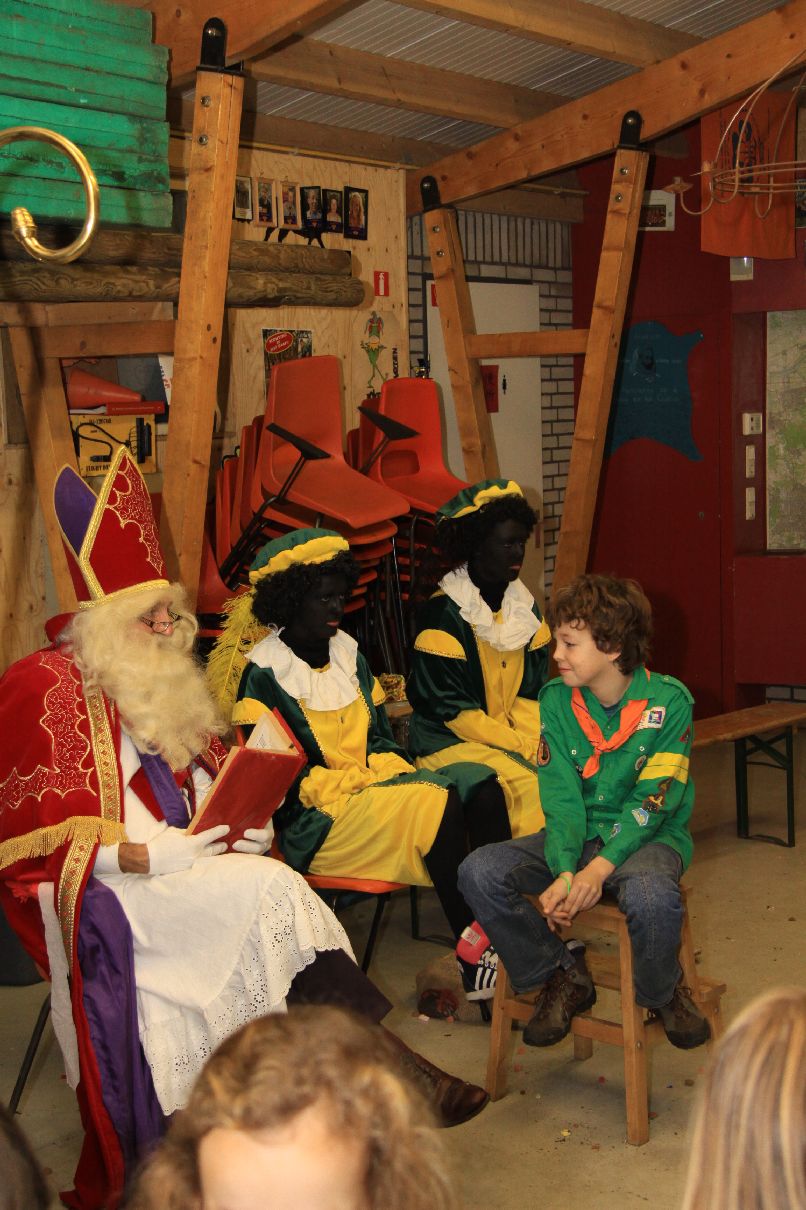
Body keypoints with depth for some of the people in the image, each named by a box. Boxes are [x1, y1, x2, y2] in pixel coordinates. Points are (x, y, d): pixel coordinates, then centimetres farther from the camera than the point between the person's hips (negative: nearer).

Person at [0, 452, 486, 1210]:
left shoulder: (162, 682, 16)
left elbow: (207, 775, 23)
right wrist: (148, 854, -22)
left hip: (186, 865, 7)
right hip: (103, 893, -7)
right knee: (270, 890, -27)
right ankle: (390, 1062, -24)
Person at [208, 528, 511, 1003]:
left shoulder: (346, 651, 16)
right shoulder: (262, 672, -5)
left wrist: (394, 768, -3)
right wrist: (357, 782, -17)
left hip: (376, 782, 7)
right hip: (315, 821, -7)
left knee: (482, 785, -17)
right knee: (438, 803, -29)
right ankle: (474, 960, -22)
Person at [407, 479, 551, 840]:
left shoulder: (525, 606, 10)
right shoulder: (443, 614, -11)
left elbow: (531, 693, 12)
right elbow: (454, 710, -13)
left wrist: (537, 740, -8)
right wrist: (524, 748, -17)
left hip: (515, 735, 6)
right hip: (450, 742, -6)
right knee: (530, 786, -27)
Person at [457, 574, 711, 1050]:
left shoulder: (668, 700, -12)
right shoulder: (556, 699, -2)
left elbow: (652, 801, -17)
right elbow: (562, 797, -7)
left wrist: (598, 869, -28)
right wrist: (564, 873, -23)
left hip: (649, 835, -4)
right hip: (579, 834, 4)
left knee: (652, 896, -39)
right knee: (479, 872, -20)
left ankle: (662, 993, -2)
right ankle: (563, 975, 3)